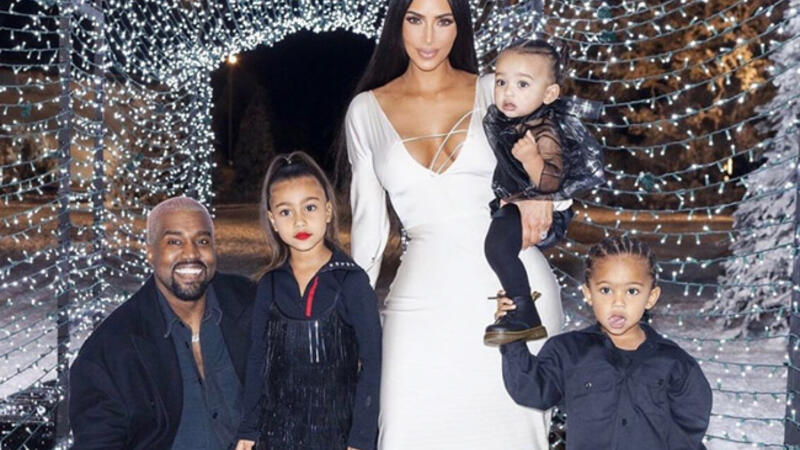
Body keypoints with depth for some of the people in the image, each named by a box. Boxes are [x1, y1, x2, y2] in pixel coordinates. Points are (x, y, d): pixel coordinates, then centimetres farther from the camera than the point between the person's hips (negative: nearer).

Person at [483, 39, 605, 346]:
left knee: (498, 241, -31)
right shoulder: (498, 118, -2)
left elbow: (551, 183, -37)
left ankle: (525, 317, -24)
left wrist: (533, 159, -49)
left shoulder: (544, 132, -26)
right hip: (506, 202, 10)